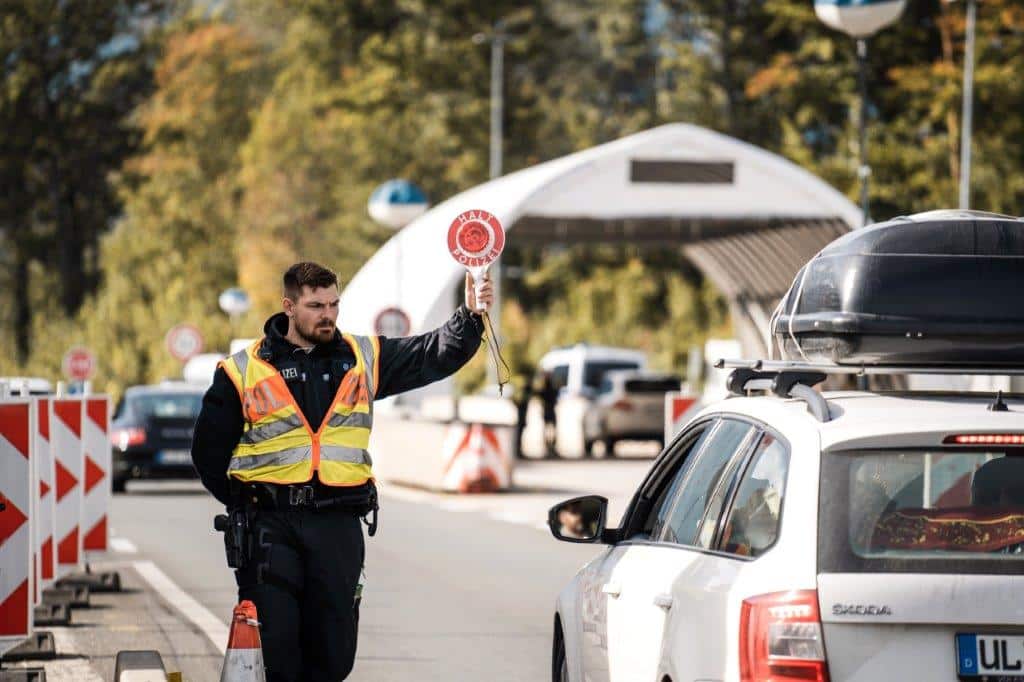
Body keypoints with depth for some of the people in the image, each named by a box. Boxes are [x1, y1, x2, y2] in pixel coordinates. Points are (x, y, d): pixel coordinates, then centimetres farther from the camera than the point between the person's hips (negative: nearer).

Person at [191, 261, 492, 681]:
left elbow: (435, 355, 4)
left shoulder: (363, 358, 10)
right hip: (269, 527, -3)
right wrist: (246, 505, 6)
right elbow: (209, 452, 10)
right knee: (272, 643, -6)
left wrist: (470, 316, -12)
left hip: (339, 525, 3)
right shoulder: (244, 371, 3)